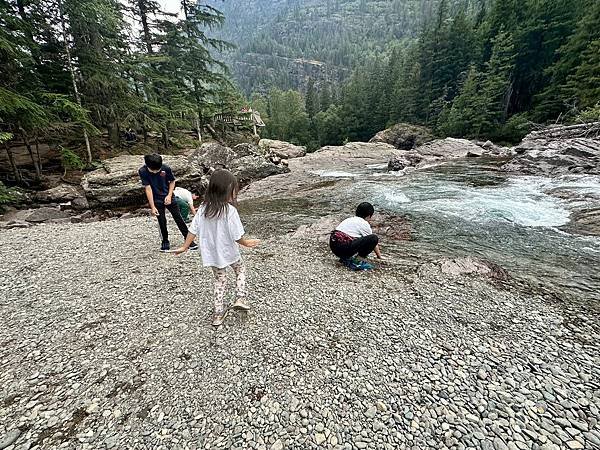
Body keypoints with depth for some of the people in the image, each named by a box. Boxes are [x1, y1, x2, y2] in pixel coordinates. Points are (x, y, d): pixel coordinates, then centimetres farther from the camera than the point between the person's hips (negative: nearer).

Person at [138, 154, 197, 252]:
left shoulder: (166, 168, -16)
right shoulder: (142, 171, -16)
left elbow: (172, 181, 1)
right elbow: (148, 188, -17)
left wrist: (169, 195, -10)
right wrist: (152, 207, -18)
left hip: (168, 197, 1)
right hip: (156, 200, 0)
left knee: (178, 218, 2)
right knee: (162, 221, 2)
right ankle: (165, 241, 22)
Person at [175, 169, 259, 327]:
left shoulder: (203, 208, -7)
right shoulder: (230, 210, -22)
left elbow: (193, 230, -1)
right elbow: (237, 236, -19)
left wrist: (184, 247, 10)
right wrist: (246, 243, 0)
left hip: (211, 254, 4)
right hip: (228, 252, -4)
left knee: (220, 280, 21)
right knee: (240, 269, 25)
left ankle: (218, 313, 27)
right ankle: (240, 299, 14)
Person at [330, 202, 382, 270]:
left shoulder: (350, 219, 25)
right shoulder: (364, 223, 2)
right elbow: (372, 240, 13)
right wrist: (379, 256, 30)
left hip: (333, 246, 9)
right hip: (344, 248, -9)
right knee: (374, 238, -6)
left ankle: (345, 258, 16)